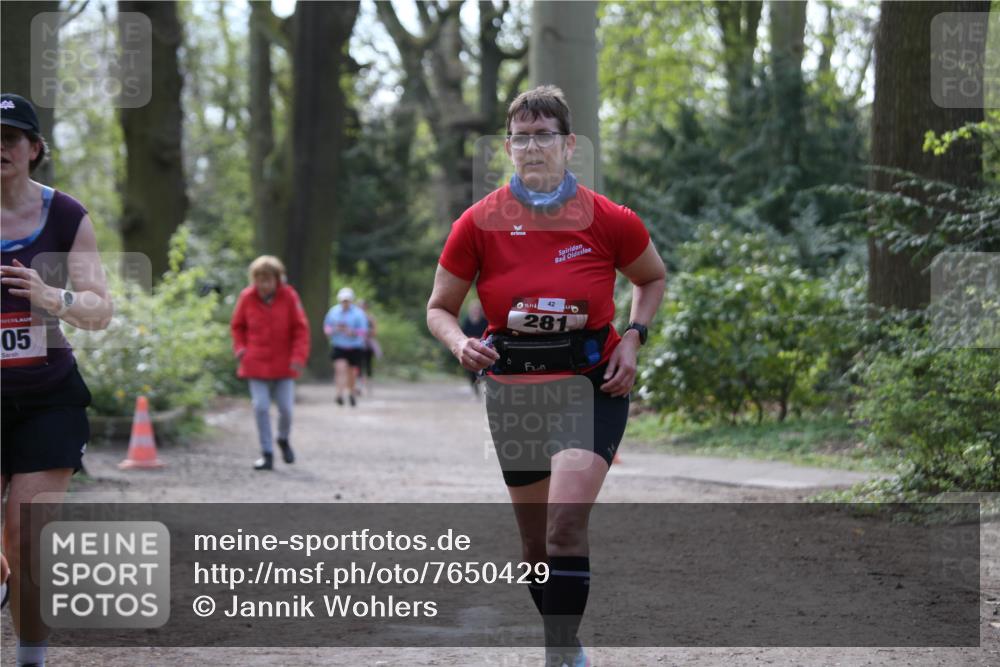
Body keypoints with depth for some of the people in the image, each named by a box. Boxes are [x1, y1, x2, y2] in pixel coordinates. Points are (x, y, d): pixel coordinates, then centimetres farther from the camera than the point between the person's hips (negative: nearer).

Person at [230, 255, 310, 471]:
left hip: (283, 363, 0)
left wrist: (299, 356, -13)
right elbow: (237, 326, 12)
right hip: (256, 363, 0)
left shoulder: (289, 296, -7)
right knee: (261, 407, -7)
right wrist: (240, 347, -3)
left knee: (286, 408, 1)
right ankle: (267, 454, 2)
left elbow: (301, 328, -4)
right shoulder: (247, 297, -3)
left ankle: (283, 439, 32)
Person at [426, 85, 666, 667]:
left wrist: (633, 338, -3)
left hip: (593, 385, -2)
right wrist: (461, 343, -17)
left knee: (567, 518, -22)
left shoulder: (609, 220, -7)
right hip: (513, 391, 3)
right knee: (535, 537, 10)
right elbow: (440, 308, 5)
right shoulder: (479, 224, -5)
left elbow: (653, 278, 13)